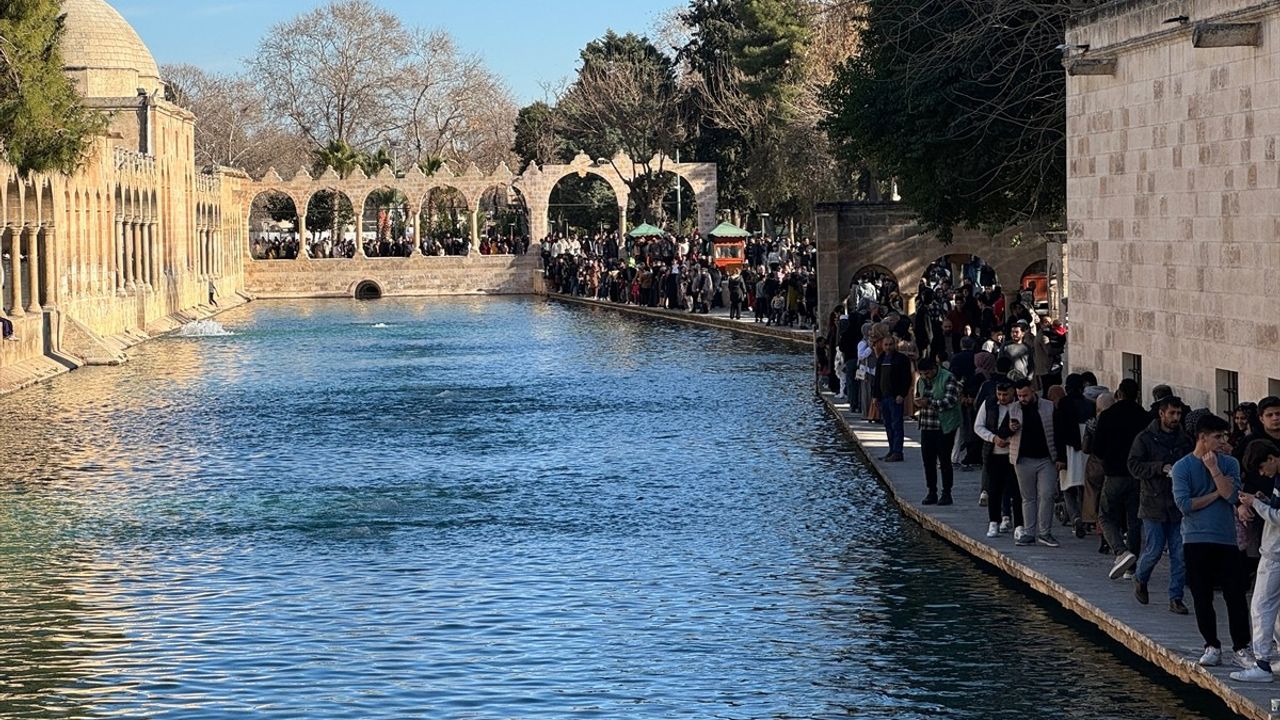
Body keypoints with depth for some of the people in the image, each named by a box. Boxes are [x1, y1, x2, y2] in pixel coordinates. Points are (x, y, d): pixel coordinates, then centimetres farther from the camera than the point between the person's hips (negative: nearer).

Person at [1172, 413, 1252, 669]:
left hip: (1226, 539, 1)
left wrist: (1213, 468, -11)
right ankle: (1212, 647, 14)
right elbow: (1185, 504, -11)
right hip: (1196, 541, -1)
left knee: (1235, 595, -3)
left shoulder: (1229, 463, 6)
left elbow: (1232, 495, -9)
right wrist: (1216, 494, -6)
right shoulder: (1182, 467, -1)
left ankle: (1241, 647, 4)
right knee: (1202, 597, 4)